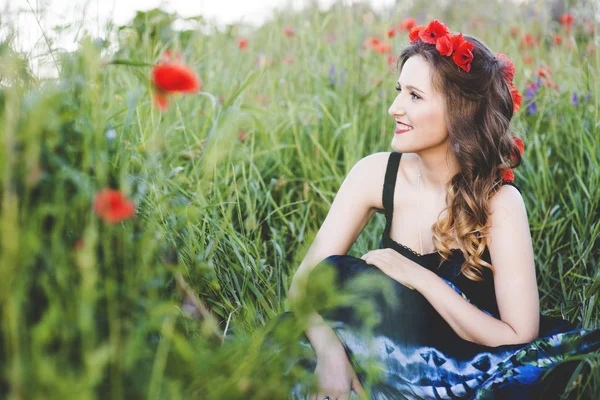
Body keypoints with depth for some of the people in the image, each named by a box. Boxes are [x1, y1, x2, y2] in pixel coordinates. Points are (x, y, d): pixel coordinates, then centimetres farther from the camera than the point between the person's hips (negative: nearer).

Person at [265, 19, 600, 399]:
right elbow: (308, 279, -12)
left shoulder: (499, 201, -18)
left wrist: (419, 277, -26)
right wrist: (329, 350, -31)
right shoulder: (377, 173, -9)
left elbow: (519, 340, -20)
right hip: (380, 365, 3)